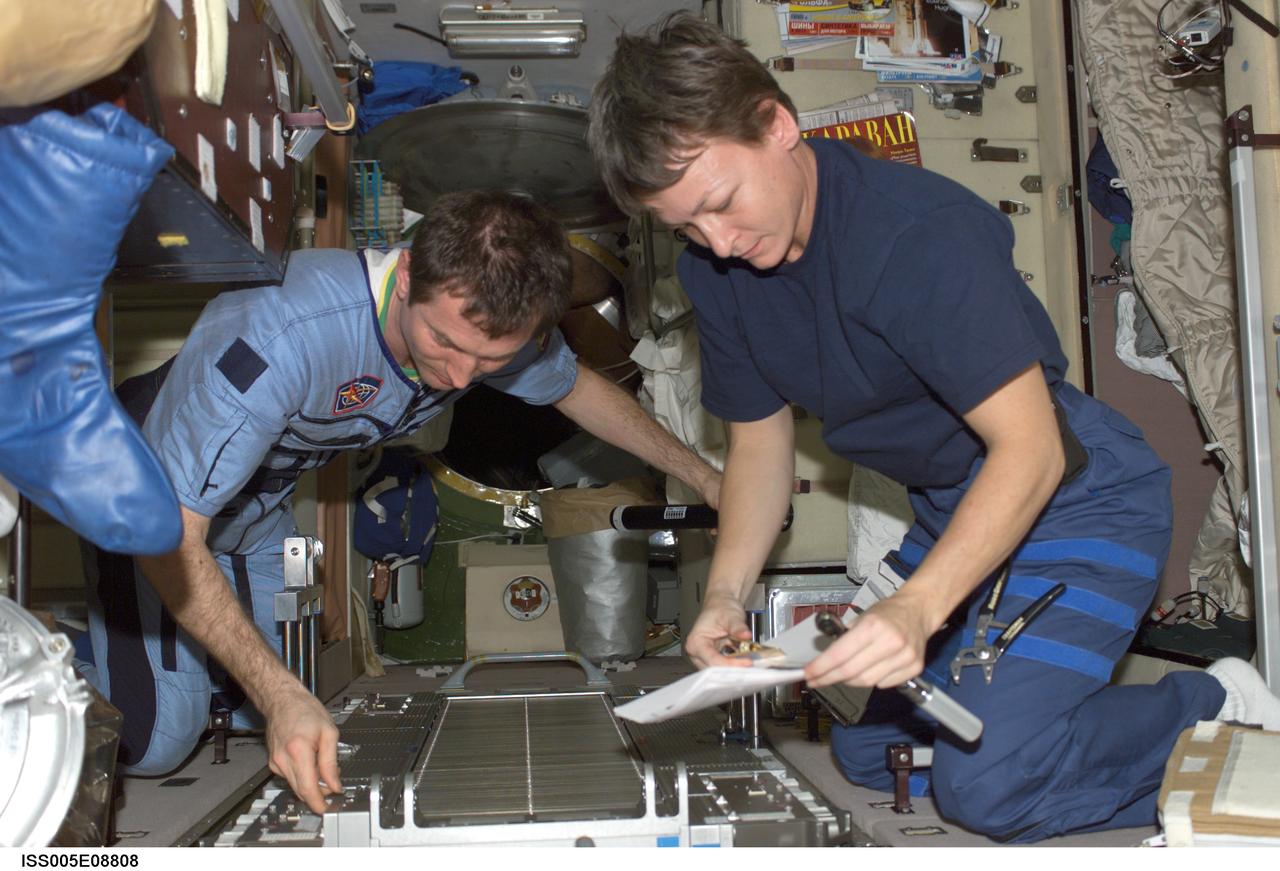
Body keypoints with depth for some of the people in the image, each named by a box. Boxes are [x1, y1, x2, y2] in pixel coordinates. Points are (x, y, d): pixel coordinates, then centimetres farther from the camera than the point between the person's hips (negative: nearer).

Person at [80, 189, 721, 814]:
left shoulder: (491, 324, -23)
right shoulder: (284, 339, -44)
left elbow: (577, 387, 1)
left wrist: (705, 479, -1)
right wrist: (282, 698, -44)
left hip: (258, 513, 6)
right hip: (152, 499, -5)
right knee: (154, 741, -14)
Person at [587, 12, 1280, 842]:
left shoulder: (916, 230, -28)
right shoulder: (715, 269, -5)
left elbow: (1028, 446, -29)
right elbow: (760, 437, 4)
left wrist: (919, 606, -43)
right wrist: (725, 594, -11)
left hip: (1075, 496, -8)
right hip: (951, 511, 8)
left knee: (987, 781, -20)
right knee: (867, 756, 11)